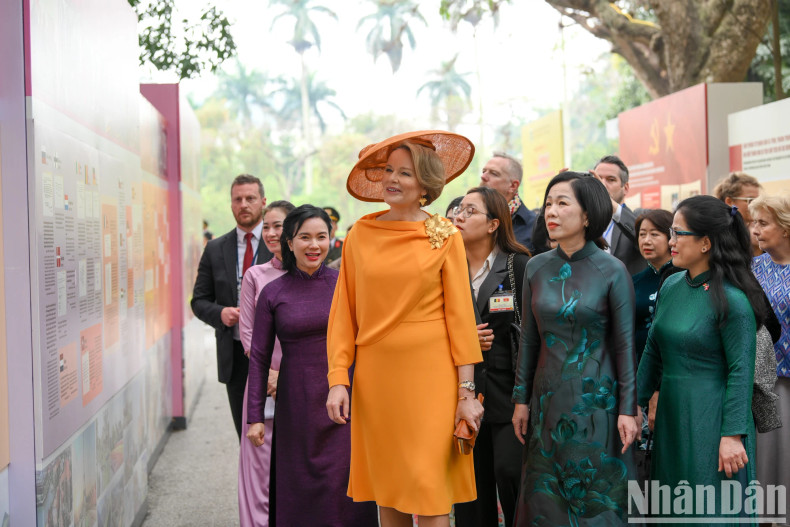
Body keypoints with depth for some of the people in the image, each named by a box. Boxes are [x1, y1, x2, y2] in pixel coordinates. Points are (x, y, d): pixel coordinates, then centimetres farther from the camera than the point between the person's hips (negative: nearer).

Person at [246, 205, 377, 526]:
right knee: (299, 491, 5)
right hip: (297, 403, 0)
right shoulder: (273, 293, 2)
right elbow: (259, 358, 4)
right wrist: (255, 416, 1)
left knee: (344, 487, -2)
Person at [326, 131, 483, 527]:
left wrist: (466, 392, -5)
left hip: (429, 376, -2)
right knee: (387, 491, 10)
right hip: (374, 377, 3)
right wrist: (338, 380, -3)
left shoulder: (445, 237, 0)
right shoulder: (359, 236, 5)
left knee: (429, 493, -4)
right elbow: (343, 312, 6)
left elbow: (459, 313, -1)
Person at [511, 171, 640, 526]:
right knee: (545, 497, 10)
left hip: (596, 399, -4)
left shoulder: (612, 271, -7)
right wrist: (521, 399, 7)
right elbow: (529, 338, 8)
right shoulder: (537, 267, 3)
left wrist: (628, 409, -8)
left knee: (598, 497, 5)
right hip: (548, 399, 4)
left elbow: (625, 344, -6)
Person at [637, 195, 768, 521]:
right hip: (671, 415, 7)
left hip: (711, 419, -7)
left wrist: (733, 435, -17)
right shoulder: (671, 286, 6)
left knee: (711, 510, 2)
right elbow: (653, 351, 13)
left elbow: (740, 371, -15)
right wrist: (636, 404, 12)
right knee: (673, 507, 16)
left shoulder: (731, 299, -15)